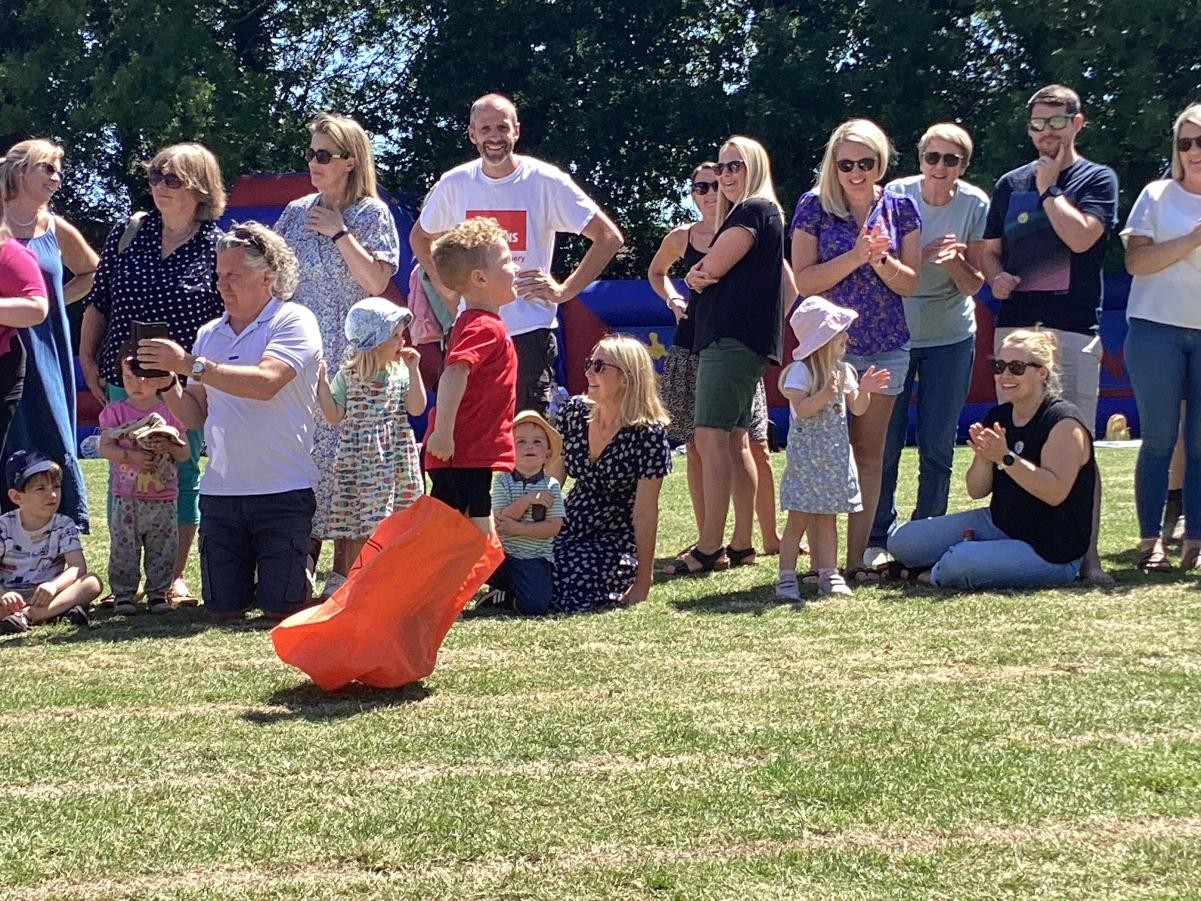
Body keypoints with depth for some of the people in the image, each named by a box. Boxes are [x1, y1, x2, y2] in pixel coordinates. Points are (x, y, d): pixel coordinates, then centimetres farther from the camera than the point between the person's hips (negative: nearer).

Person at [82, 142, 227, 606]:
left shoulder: (218, 246, -3)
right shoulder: (128, 233, 6)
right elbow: (98, 301, 11)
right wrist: (88, 360, 7)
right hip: (123, 381, 3)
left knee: (182, 476, 4)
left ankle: (176, 576, 13)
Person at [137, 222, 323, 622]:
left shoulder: (294, 321, -5)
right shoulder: (210, 334, 14)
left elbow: (265, 383, -22)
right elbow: (195, 416, 13)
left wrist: (190, 364, -23)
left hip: (283, 489, -5)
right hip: (220, 492, 5)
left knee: (281, 610, -4)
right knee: (224, 609, 2)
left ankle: (300, 573, 27)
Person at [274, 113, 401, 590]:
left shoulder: (372, 214, -2)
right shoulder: (297, 212, 12)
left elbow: (376, 281, -13)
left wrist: (339, 233, -11)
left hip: (349, 357, -5)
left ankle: (344, 575, -1)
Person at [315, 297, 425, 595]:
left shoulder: (401, 372, 6)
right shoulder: (347, 376, -2)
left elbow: (417, 408, -4)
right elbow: (334, 416, -3)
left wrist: (413, 370, -7)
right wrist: (321, 382, -11)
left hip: (396, 458, 3)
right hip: (359, 461, -3)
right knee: (359, 531, -1)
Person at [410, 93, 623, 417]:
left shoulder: (546, 181, -6)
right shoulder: (454, 184, 5)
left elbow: (609, 237, -5)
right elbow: (420, 236, 23)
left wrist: (566, 290, -9)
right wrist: (444, 285, 9)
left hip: (529, 331, -3)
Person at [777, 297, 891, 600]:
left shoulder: (843, 371, 9)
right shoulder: (801, 371, -12)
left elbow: (856, 409, 12)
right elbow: (801, 409, -21)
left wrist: (864, 390, -6)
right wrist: (826, 394, -32)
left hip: (835, 457, 6)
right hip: (807, 457, -6)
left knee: (827, 518, 10)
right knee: (799, 519, -4)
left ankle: (827, 574, 12)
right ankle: (787, 577, 0)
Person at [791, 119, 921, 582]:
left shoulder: (900, 208, 5)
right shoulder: (814, 206, -2)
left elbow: (910, 283, 2)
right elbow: (804, 280, -8)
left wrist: (881, 260, -16)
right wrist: (855, 256, -18)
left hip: (887, 348, 3)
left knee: (870, 453, 5)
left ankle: (857, 558, 9)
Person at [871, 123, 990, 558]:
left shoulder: (975, 204, -7)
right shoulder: (897, 195, -9)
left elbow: (974, 284, -6)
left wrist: (953, 258, -27)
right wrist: (923, 253, -26)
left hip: (951, 337, 1)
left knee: (937, 447, 4)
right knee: (884, 443, 0)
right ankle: (878, 540, 11)